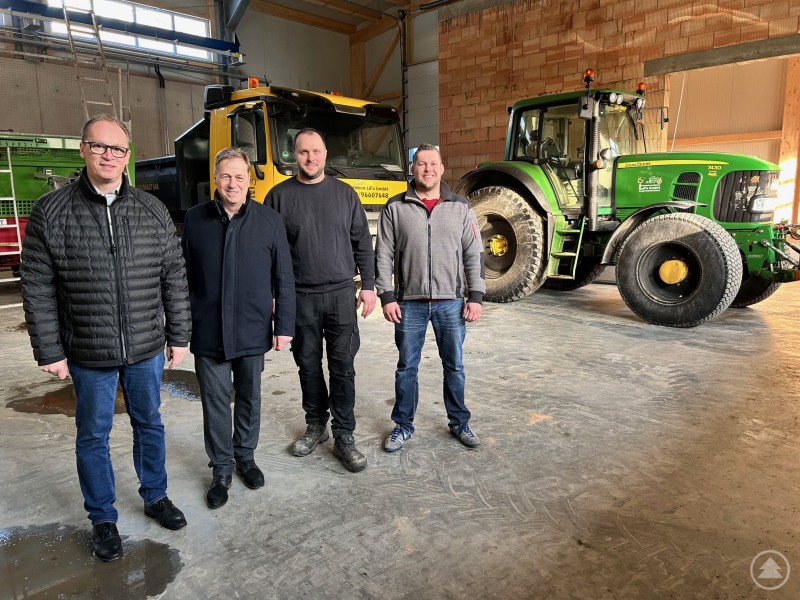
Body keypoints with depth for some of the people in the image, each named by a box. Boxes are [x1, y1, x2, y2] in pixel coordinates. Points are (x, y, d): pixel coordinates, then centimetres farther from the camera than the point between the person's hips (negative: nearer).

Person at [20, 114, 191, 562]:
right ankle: (103, 518, 32)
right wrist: (49, 352, -5)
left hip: (147, 349, 2)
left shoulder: (153, 211, 0)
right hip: (88, 355, -1)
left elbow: (174, 278, 2)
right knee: (94, 435, 13)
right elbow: (37, 289, -3)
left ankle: (155, 496, 38)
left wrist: (179, 336, 2)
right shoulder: (51, 213, -5)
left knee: (149, 424, 16)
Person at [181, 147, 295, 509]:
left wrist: (284, 325, -4)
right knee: (215, 402, 9)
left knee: (250, 398, 14)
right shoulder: (195, 219, 1)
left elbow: (284, 279, -1)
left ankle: (245, 456, 35)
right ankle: (221, 469, 26)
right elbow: (183, 276, 5)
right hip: (207, 333, 0)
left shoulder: (269, 220, -2)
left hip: (253, 331, 0)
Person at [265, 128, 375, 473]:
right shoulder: (279, 195, 3)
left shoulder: (344, 193, 6)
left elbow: (362, 243, 8)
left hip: (341, 294, 0)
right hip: (299, 298, 0)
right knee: (308, 366, 10)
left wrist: (368, 286, 3)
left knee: (343, 367, 1)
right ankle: (316, 425, 28)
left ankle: (344, 436, 10)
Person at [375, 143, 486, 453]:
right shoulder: (395, 208, 1)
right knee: (407, 367, 10)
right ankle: (403, 425, 26)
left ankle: (460, 423, 29)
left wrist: (475, 296, -1)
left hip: (451, 302, 1)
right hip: (409, 303, -1)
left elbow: (473, 255, 4)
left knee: (454, 366, 12)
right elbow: (383, 256, 0)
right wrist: (387, 297, -6)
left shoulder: (460, 208, 5)